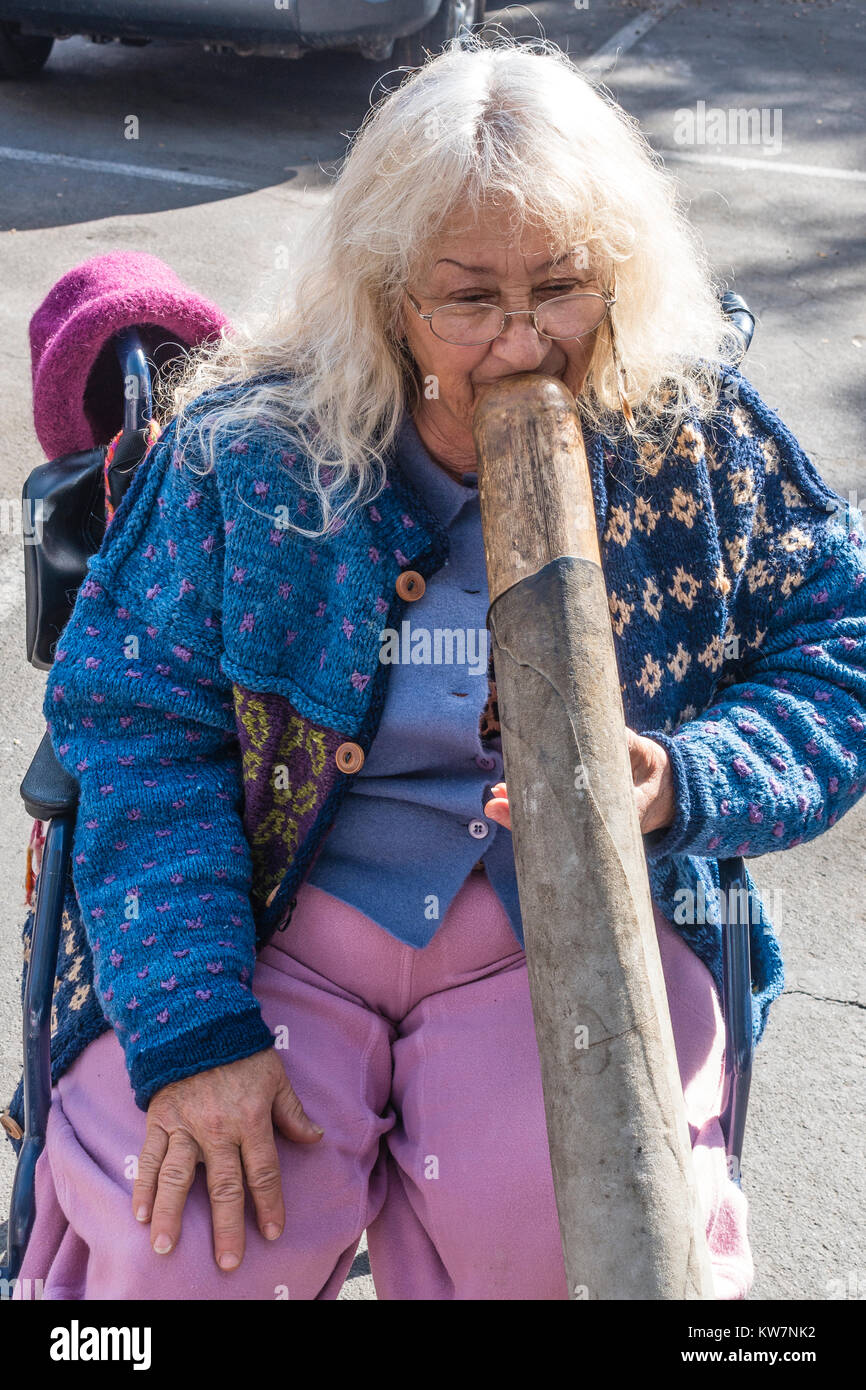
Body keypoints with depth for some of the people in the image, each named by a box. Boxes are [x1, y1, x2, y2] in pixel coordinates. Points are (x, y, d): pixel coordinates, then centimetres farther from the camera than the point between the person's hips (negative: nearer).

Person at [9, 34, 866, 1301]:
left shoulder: (694, 435, -3)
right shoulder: (249, 447, -6)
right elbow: (140, 725, -6)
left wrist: (684, 785, -20)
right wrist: (191, 1025, -17)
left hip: (576, 925, 1)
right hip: (278, 916, 0)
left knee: (569, 1239, -23)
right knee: (170, 1241, -20)